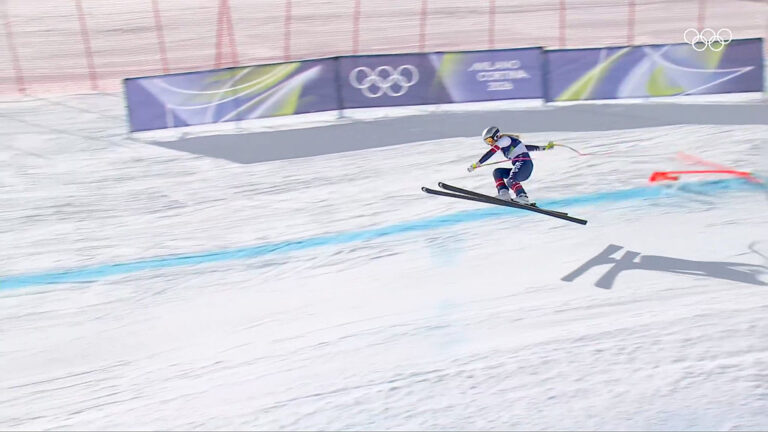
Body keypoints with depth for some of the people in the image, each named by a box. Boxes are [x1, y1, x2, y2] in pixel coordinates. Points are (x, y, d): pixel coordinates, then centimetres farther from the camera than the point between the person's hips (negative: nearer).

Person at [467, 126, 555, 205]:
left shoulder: (504, 139, 0)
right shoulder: (505, 144, 27)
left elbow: (490, 153, -9)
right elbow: (525, 147, 30)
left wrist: (476, 165, -11)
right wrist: (544, 148, 33)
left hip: (524, 163, -10)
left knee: (510, 181, -31)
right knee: (497, 172, 4)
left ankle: (523, 197, -48)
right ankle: (504, 193, -15)